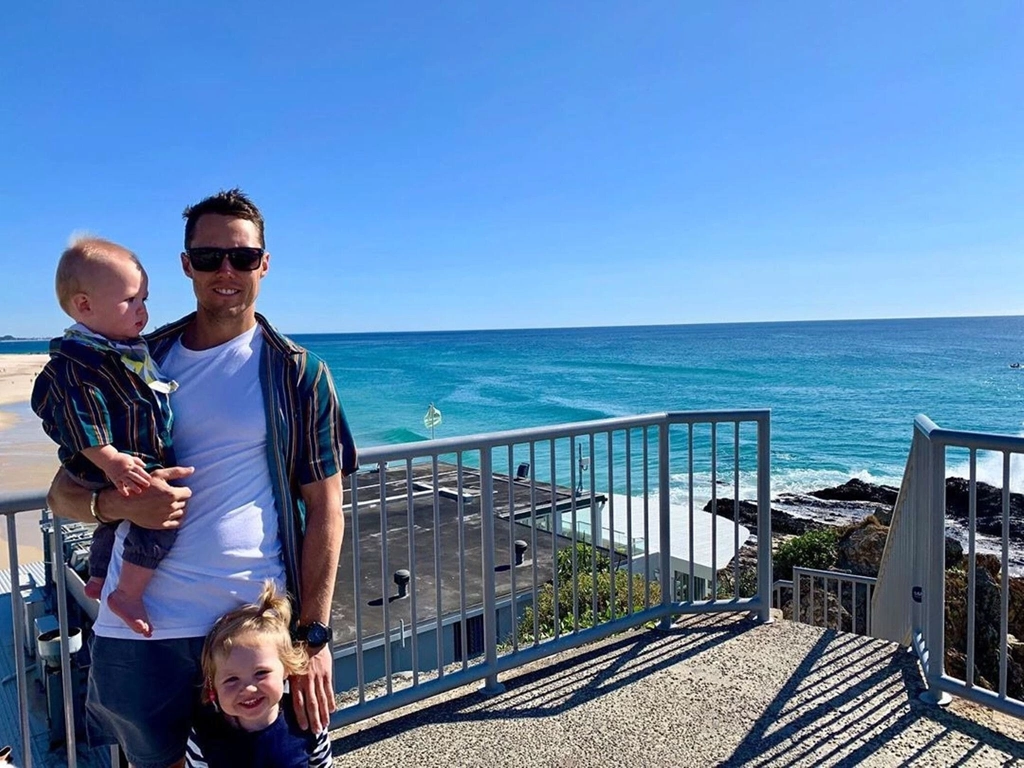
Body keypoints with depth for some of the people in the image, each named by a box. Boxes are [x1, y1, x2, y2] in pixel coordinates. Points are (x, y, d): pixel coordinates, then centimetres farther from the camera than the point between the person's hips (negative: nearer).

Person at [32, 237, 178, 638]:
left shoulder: (129, 347, 10)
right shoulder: (77, 361, -21)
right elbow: (83, 424, -28)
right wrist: (111, 461, -33)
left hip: (139, 460, 11)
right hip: (116, 466, -11)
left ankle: (98, 579, 52)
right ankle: (128, 594, -13)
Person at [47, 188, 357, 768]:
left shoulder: (298, 373, -3)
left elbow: (324, 509, -5)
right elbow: (63, 492, 9)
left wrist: (314, 635, -9)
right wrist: (114, 502, -14)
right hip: (135, 630, 3)